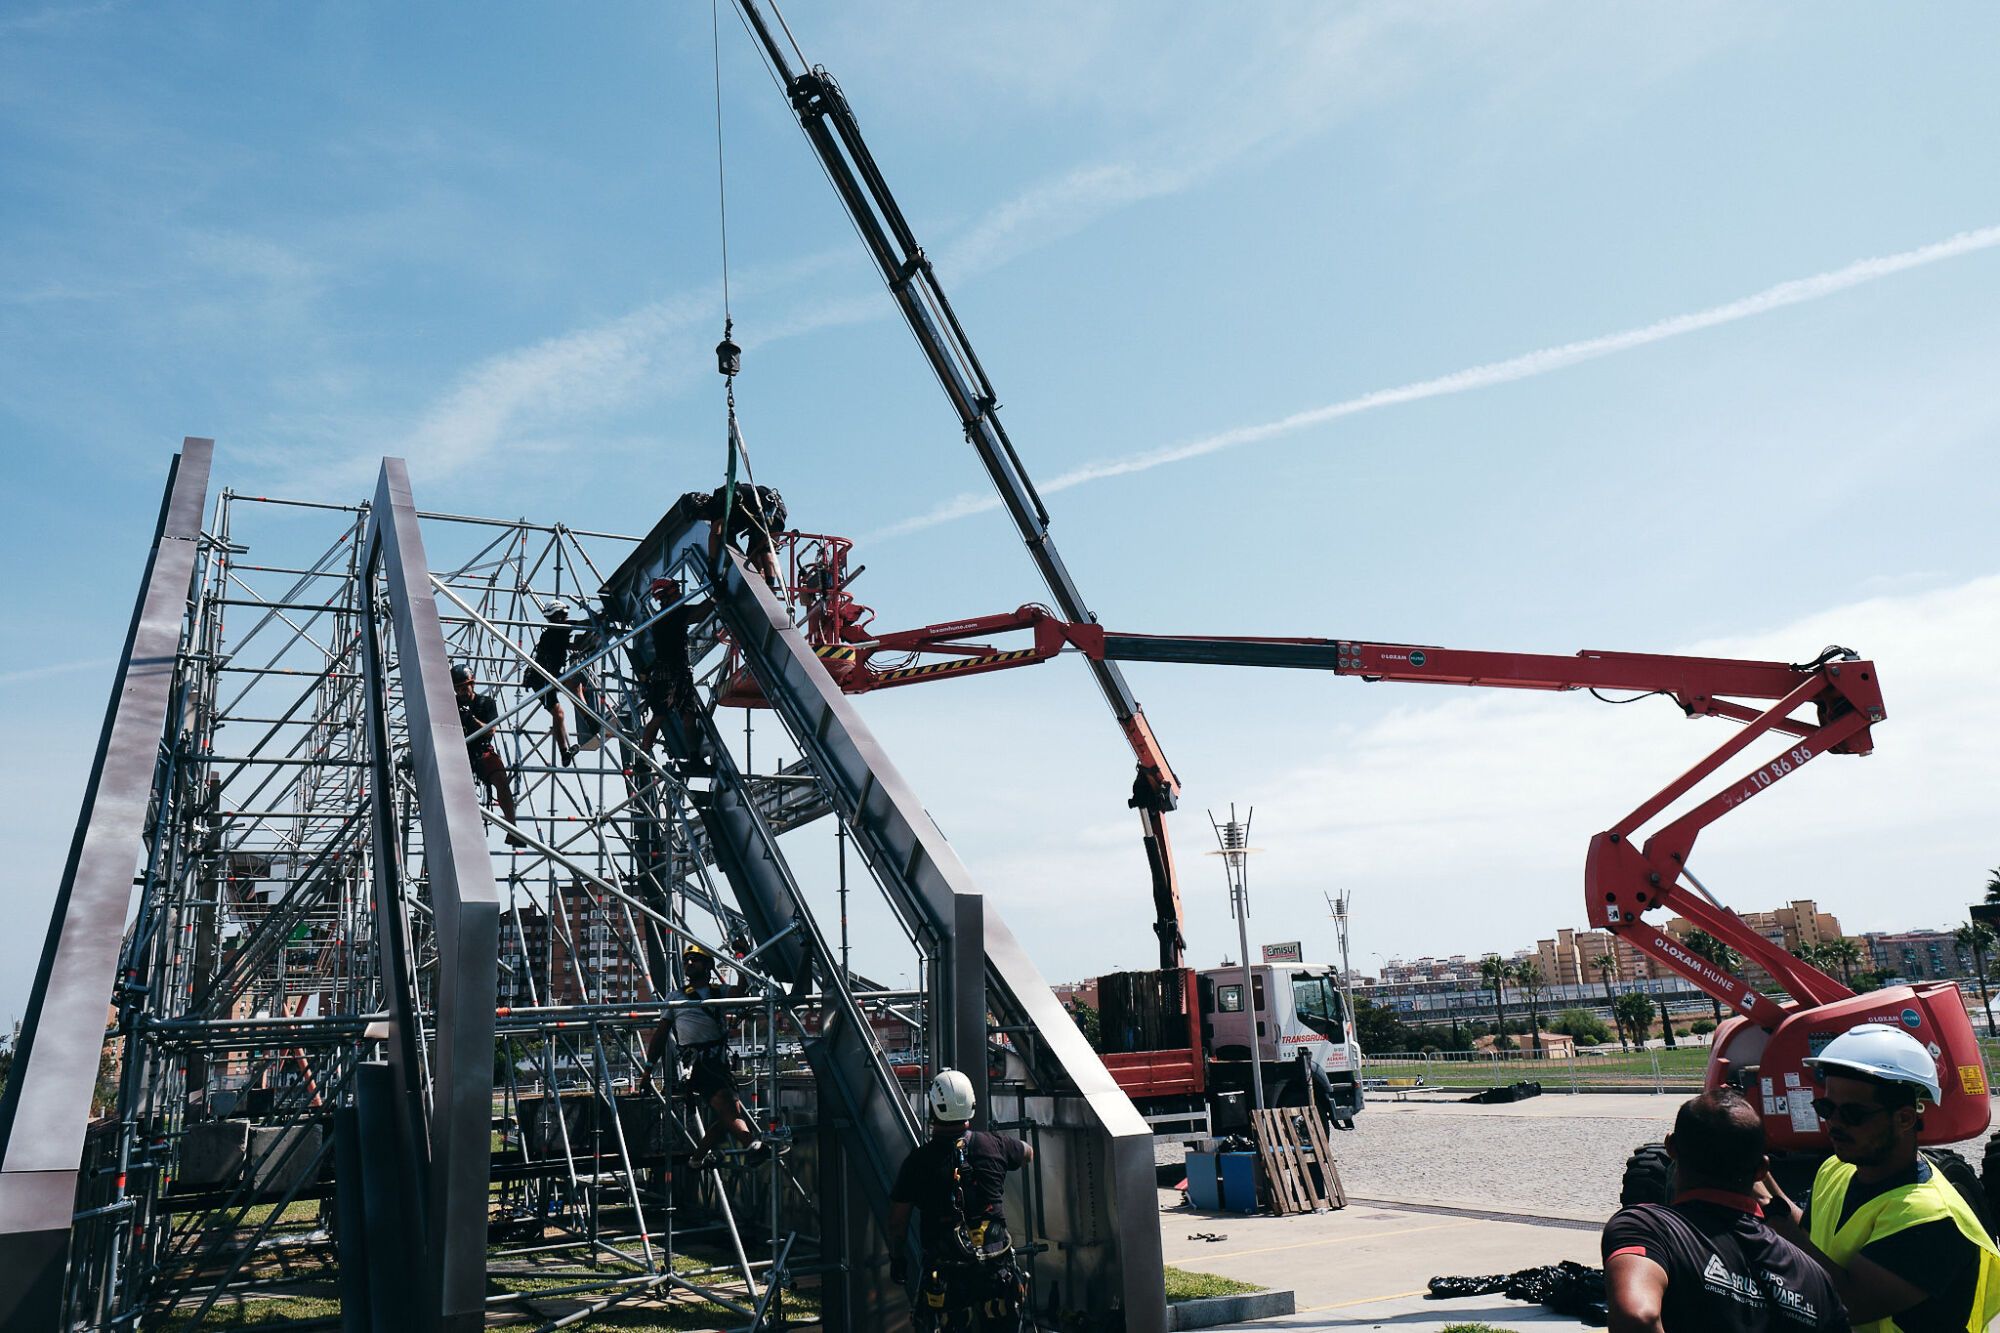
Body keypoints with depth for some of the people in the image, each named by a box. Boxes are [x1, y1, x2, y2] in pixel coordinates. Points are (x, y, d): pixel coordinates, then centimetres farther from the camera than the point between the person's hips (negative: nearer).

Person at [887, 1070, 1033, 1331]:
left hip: (945, 1273, -2)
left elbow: (897, 1223, -1)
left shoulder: (917, 1161, -9)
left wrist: (896, 1258, 16)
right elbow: (1028, 1154, 20)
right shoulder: (992, 1146, -3)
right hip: (996, 1268, 2)